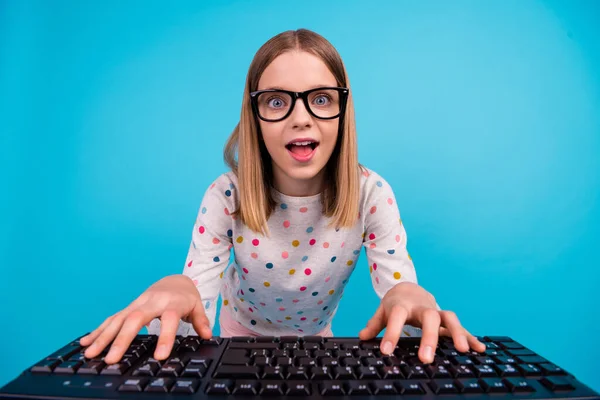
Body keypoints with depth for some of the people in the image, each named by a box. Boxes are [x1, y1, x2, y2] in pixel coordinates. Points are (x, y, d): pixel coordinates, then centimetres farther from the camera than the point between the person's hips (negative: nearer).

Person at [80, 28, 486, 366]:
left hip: (315, 336, 1)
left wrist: (411, 298, -51)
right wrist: (176, 291, -51)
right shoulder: (227, 196, -27)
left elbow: (401, 287, -28)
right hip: (241, 331, 0)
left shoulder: (371, 194, -26)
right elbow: (197, 289, -28)